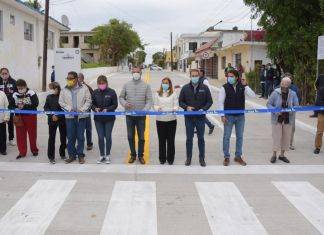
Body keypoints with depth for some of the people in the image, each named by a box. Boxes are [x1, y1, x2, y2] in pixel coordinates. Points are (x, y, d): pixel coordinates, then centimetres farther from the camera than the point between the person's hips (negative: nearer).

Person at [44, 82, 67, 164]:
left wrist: (58, 116, -14)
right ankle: (51, 156, 10)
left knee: (63, 137, 9)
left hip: (62, 120, -1)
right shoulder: (49, 97, 2)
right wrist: (52, 115, -11)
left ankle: (62, 154, 28)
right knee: (51, 138, 2)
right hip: (52, 120, 1)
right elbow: (46, 108, 4)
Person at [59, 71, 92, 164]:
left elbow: (88, 101, 1)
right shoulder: (64, 90, 7)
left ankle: (80, 155, 13)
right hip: (69, 116, 2)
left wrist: (82, 109, -10)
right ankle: (72, 155, 15)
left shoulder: (84, 88, 1)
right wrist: (69, 109, -7)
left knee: (80, 137, 3)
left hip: (81, 116, -2)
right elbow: (61, 102, 7)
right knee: (70, 137, 4)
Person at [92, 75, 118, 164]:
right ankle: (102, 156, 20)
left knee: (108, 137, 6)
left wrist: (107, 109, -20)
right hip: (98, 119, 2)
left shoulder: (111, 92, -7)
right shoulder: (95, 92, 1)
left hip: (109, 118, -2)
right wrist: (95, 108, -14)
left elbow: (115, 105, -6)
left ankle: (108, 155, 21)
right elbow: (92, 103, 7)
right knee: (100, 137, 5)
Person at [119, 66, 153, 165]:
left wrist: (145, 110, -20)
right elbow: (121, 97, 9)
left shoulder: (146, 86, -2)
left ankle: (140, 155, 22)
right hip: (129, 115, 2)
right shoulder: (126, 85, 4)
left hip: (141, 116, -2)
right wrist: (124, 103, -13)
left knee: (141, 137, 6)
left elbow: (149, 100, -4)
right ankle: (133, 155, 25)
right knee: (130, 136, 10)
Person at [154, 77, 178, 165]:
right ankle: (162, 158, 18)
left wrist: (174, 109, -21)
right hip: (160, 119, 1)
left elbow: (176, 105, 0)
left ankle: (170, 158, 16)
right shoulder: (158, 94, 9)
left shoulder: (173, 93, 4)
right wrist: (158, 108, -14)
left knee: (171, 140, 4)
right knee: (162, 140, 6)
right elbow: (155, 105, 8)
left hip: (171, 119, -1)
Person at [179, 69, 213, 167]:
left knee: (201, 138, 9)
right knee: (189, 138, 8)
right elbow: (180, 101, 5)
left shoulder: (205, 88, 1)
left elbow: (209, 101, 3)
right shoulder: (185, 88, 2)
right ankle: (189, 158, 21)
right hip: (189, 117, 0)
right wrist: (186, 107, -15)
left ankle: (202, 158, 20)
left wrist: (204, 109, -14)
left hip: (201, 117, 0)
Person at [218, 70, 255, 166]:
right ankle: (226, 157, 16)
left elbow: (252, 95, -13)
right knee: (226, 137, 3)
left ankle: (238, 156, 25)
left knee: (240, 136, 12)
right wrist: (222, 115, -12)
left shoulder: (243, 86, -2)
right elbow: (221, 102, -6)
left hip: (240, 116, 2)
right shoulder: (225, 87, -7)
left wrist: (245, 85, -21)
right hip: (228, 116, -2)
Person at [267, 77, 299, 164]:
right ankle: (274, 155, 16)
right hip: (277, 119, -3)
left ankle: (282, 155, 25)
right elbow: (269, 104, -5)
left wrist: (291, 110, -22)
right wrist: (276, 111, -20)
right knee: (276, 137, 0)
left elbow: (297, 106, -1)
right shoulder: (275, 93, -9)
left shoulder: (293, 94, -3)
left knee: (286, 137, 9)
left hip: (288, 120, 3)